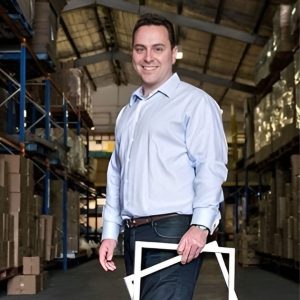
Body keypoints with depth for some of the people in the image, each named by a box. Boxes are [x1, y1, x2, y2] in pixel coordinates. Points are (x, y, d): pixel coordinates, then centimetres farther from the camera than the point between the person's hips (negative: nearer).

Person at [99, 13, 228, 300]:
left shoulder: (195, 102, 0)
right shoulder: (126, 113, 23)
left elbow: (211, 166, -9)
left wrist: (200, 225, -20)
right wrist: (110, 232, 16)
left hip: (174, 231, -7)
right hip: (133, 233, 7)